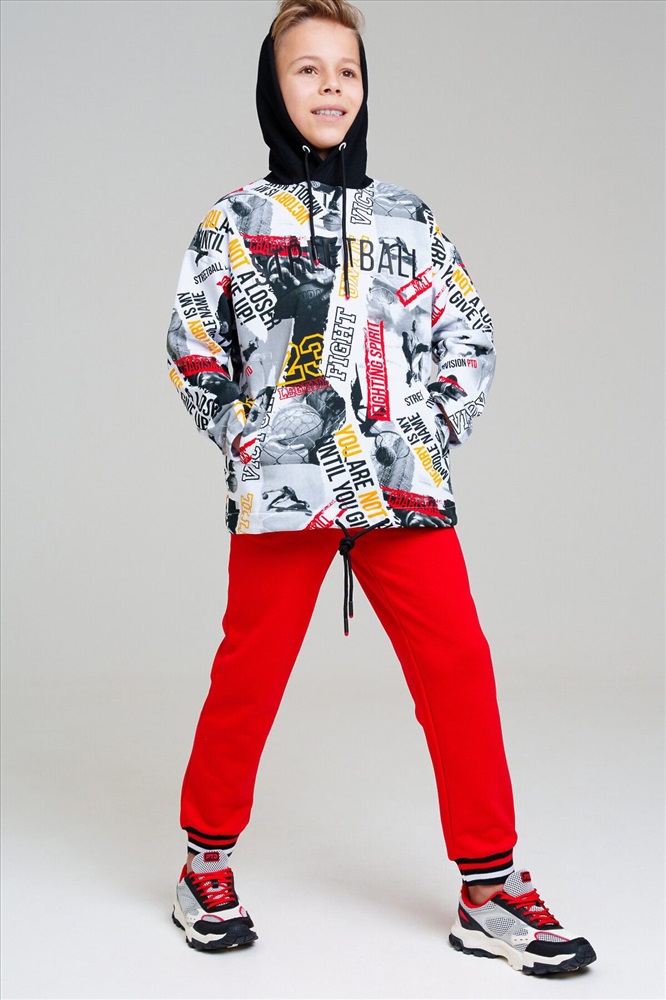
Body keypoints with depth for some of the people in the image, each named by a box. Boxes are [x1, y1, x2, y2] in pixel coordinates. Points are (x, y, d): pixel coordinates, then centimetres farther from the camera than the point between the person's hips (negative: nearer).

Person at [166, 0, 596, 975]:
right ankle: (207, 861, 25)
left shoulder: (409, 219, 13)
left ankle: (490, 891, 7)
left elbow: (470, 341, 14)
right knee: (249, 676, 4)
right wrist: (248, 446, 3)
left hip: (405, 487, 2)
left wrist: (428, 440, 3)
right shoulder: (237, 219, 7)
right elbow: (194, 351, 9)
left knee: (459, 670, -3)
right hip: (280, 490, -2)